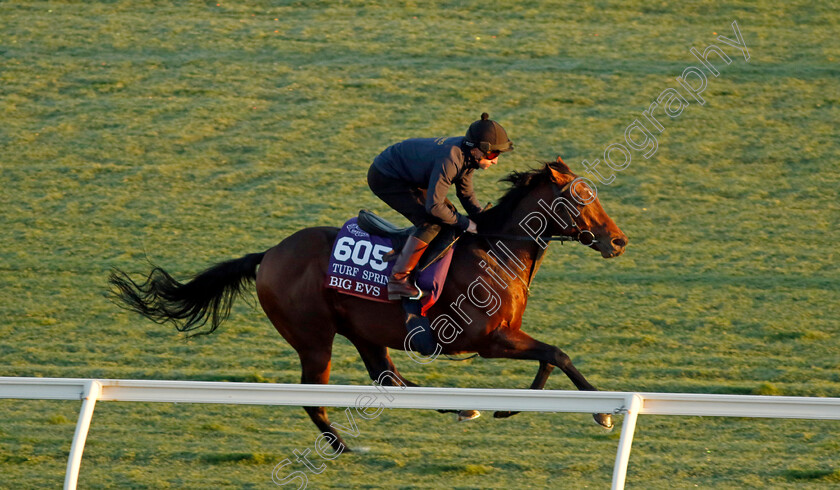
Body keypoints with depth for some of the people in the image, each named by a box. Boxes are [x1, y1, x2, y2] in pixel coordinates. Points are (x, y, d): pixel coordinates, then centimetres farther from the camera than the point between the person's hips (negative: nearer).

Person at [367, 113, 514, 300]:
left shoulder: (467, 156, -6)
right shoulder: (450, 159, -34)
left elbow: (466, 193, 9)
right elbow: (434, 206, -32)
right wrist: (465, 223, -21)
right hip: (384, 179, -10)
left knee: (449, 213, 13)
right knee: (432, 223, -21)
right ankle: (398, 279, -20)